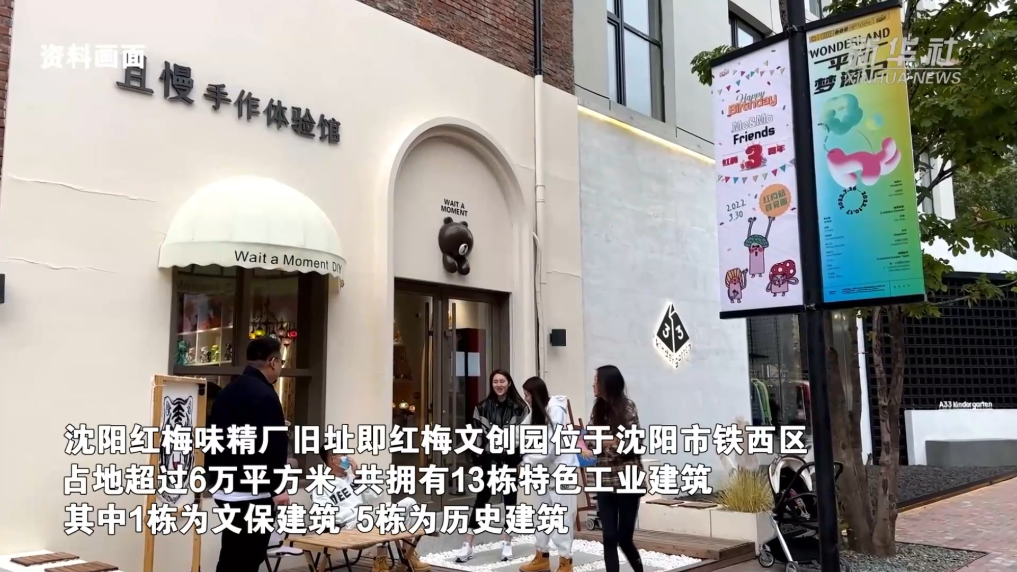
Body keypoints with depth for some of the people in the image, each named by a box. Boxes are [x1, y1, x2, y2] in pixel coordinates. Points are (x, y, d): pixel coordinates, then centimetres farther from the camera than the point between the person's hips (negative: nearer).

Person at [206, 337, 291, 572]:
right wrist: (277, 488, -15)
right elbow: (272, 445, -20)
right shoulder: (265, 395, -15)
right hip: (253, 492, -9)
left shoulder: (226, 391, 13)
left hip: (225, 489, 9)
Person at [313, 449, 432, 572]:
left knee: (409, 503, -4)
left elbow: (372, 497, 13)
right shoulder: (322, 485, -2)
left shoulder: (351, 476, 19)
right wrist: (357, 512, -20)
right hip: (350, 527, -8)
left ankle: (408, 558, -5)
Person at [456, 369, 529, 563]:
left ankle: (507, 543, 21)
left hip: (510, 460, 0)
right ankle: (468, 545, 6)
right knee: (481, 500, 3)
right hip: (488, 459, 0)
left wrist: (521, 459, -7)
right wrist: (476, 461, -3)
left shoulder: (519, 408, -1)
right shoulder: (482, 407, 1)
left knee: (510, 499, 8)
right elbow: (476, 435, 1)